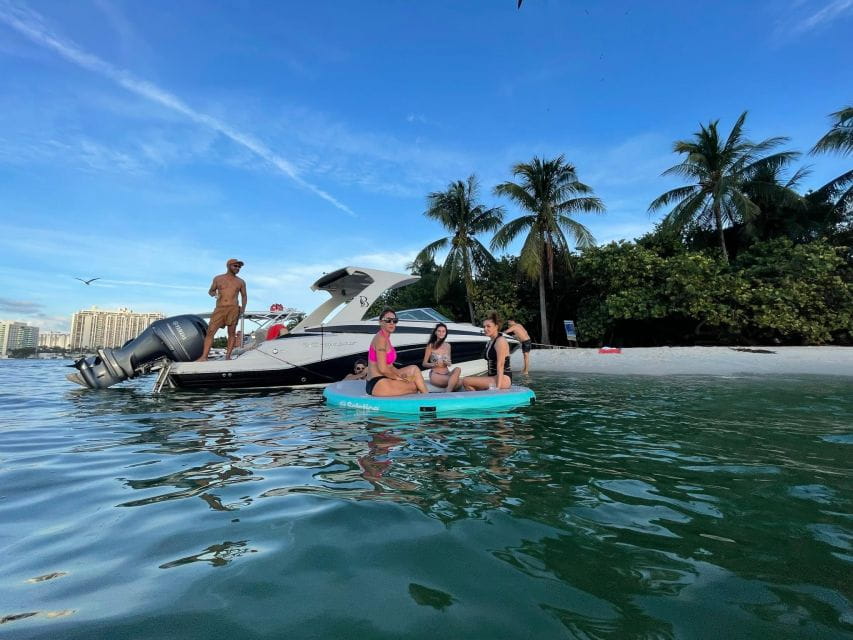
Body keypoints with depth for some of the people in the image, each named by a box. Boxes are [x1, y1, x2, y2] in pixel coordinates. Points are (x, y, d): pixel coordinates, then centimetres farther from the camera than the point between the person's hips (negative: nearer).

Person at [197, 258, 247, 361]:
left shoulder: (240, 282, 12)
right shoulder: (218, 279, 12)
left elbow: (244, 296, 18)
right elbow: (210, 291, 20)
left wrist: (243, 308, 4)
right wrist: (214, 294, -4)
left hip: (233, 309, 0)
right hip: (219, 309, 0)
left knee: (232, 333, -3)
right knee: (210, 331, -8)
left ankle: (228, 356, 1)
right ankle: (204, 357, -9)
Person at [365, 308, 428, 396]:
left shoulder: (386, 338, 13)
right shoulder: (381, 338, -16)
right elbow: (383, 369, -21)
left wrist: (400, 374, -1)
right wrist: (398, 377, -7)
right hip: (377, 384, -9)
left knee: (413, 369, 10)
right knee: (415, 386, -4)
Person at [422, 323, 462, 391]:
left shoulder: (447, 345, 11)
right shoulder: (431, 346, 0)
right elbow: (424, 364, 3)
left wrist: (447, 363, -8)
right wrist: (433, 364, -18)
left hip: (447, 373, 5)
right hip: (435, 374, -5)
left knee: (458, 369, -31)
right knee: (456, 381, -32)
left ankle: (448, 392, -31)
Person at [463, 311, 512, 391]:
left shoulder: (500, 341, -11)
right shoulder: (489, 342, 15)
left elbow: (500, 365, -19)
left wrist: (498, 386, -24)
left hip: (504, 379, -9)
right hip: (493, 377, 9)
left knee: (466, 381, -19)